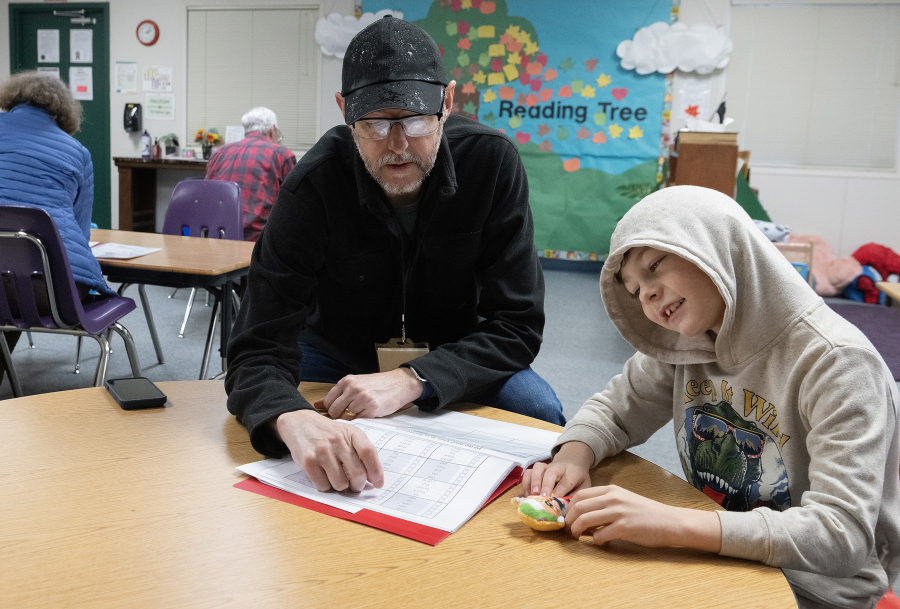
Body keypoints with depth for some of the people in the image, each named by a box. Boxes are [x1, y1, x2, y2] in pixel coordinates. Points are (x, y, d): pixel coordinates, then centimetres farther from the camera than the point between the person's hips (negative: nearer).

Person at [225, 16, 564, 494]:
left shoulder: (492, 162, -23)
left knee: (539, 412, -24)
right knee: (263, 417, -28)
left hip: (451, 354, 1)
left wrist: (412, 380, -37)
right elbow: (259, 348, -31)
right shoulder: (315, 185, -27)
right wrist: (294, 421, -56)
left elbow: (517, 324, -22)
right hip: (337, 345, 0)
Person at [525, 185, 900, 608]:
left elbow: (843, 536, -29)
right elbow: (616, 409, 8)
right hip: (714, 560, 6)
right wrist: (574, 454, -16)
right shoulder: (686, 343, -3)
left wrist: (673, 524, -38)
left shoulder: (835, 362, -23)